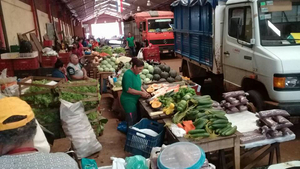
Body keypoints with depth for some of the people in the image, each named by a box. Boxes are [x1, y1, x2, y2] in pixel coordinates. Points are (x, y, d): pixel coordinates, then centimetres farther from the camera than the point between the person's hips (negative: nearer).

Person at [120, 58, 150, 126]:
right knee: (132, 120, 0)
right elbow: (128, 89, -26)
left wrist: (144, 91, 0)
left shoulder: (136, 74, 5)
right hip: (128, 100, -9)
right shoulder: (128, 74, -22)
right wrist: (141, 93, -20)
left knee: (136, 118, 17)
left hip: (135, 100, 9)